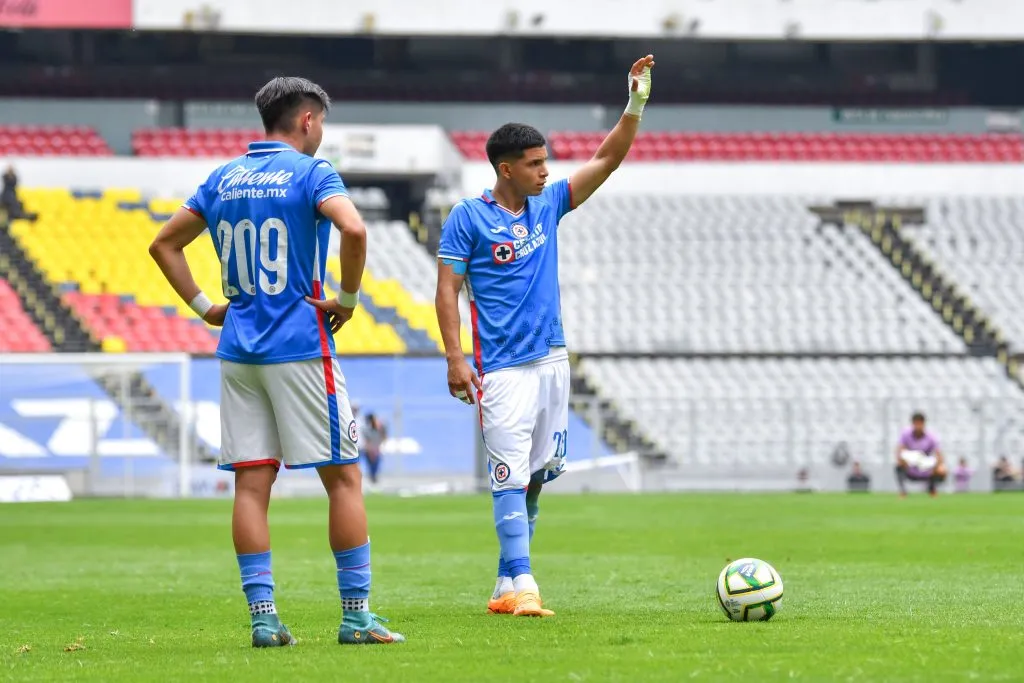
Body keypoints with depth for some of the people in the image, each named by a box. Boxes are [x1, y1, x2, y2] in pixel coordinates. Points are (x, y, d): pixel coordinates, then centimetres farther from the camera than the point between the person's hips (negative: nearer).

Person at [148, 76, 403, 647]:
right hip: (300, 348, -6)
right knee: (344, 476, 2)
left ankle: (263, 616, 0)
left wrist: (204, 306, 16)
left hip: (238, 352, 6)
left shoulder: (224, 178, 13)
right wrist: (348, 298, -11)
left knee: (252, 483, 4)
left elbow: (165, 245, 18)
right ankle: (356, 615, 1)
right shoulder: (310, 172, -5)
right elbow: (353, 228, -23)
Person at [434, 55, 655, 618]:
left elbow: (606, 160, 10)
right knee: (511, 476, -12)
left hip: (551, 360, 6)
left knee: (538, 475, 6)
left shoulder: (548, 204, 11)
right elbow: (447, 289, -5)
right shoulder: (467, 217, -4)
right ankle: (521, 586, -15)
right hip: (503, 367, -6)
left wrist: (636, 103, -2)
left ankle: (505, 584, 12)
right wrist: (455, 358, -15)